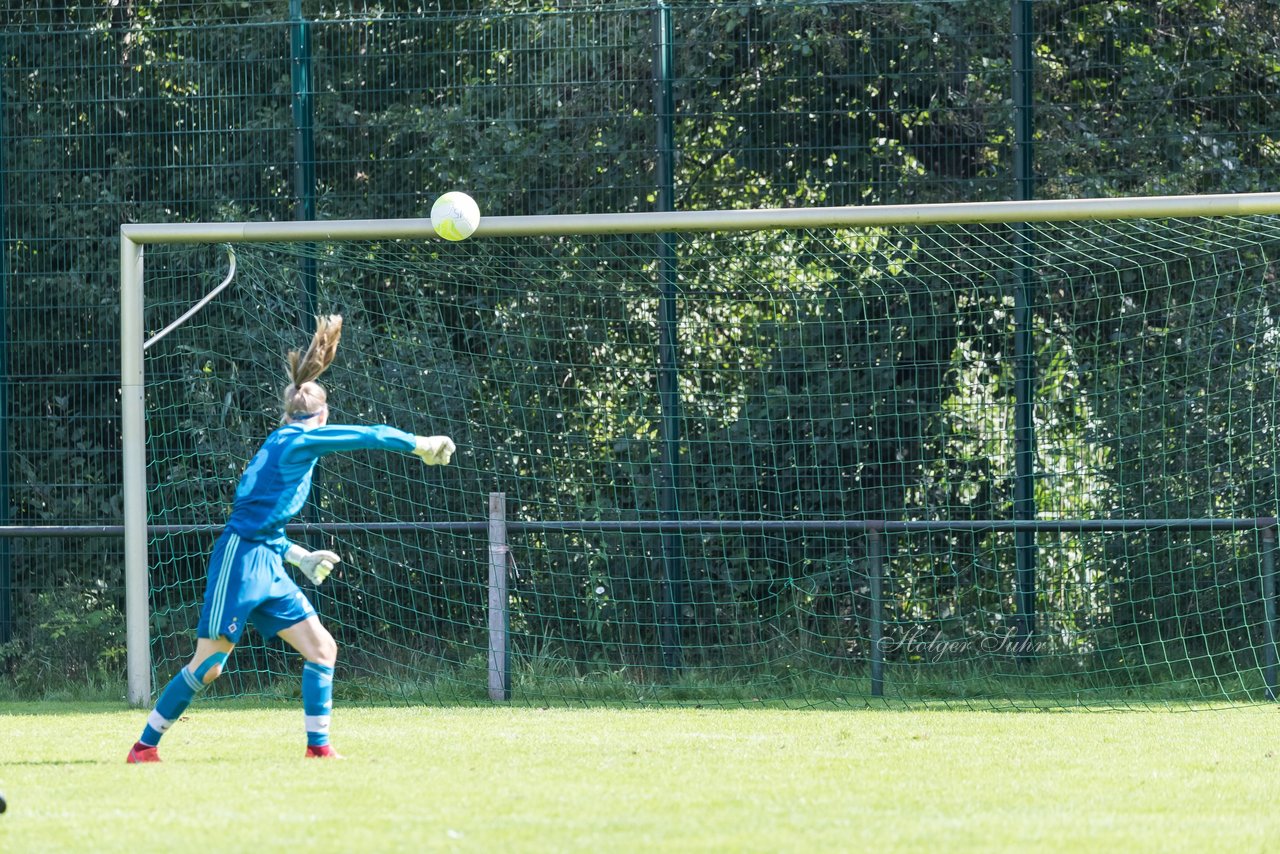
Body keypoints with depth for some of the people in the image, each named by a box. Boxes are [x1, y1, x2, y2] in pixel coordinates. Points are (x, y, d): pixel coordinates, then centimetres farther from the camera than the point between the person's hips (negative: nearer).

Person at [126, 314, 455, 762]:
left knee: (321, 647, 1)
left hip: (267, 567, 9)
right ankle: (145, 745, 3)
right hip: (241, 561, -9)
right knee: (208, 664, -6)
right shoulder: (298, 442, -9)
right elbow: (370, 436, -12)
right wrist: (420, 444, -3)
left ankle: (318, 746, 4)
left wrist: (299, 556, 28)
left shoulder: (279, 444, 18)